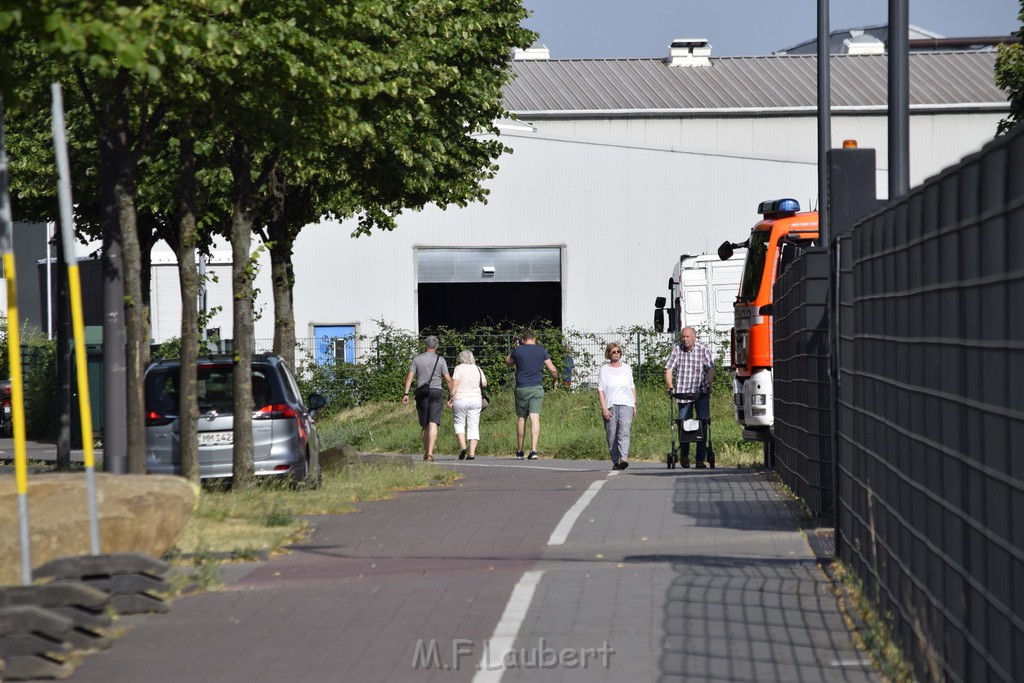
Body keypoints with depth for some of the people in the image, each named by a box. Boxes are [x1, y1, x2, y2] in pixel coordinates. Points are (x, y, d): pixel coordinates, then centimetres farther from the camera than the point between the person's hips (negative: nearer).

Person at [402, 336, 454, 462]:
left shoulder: (417, 359, 6)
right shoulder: (440, 360, 2)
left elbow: (409, 377, -2)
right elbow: (448, 379, -2)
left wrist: (406, 394, -4)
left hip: (422, 393, 2)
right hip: (436, 392, -2)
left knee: (424, 425, 13)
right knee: (433, 424, -10)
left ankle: (426, 453, 21)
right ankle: (430, 453, -23)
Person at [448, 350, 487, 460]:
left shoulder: (459, 368, -4)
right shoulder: (477, 369, 8)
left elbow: (455, 383, -14)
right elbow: (484, 384, 11)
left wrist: (451, 397, -9)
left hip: (460, 399, -3)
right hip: (476, 399, 3)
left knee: (459, 423, 12)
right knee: (473, 426, 3)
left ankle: (462, 446, -8)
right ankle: (472, 453, -3)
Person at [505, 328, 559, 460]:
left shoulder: (518, 351, 0)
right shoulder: (541, 351, 2)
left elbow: (508, 363, 20)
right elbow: (552, 370, 2)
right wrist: (555, 380, 21)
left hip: (521, 388, 0)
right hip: (537, 388, 0)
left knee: (521, 418, 10)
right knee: (535, 418, -6)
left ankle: (519, 451, 16)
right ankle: (533, 450, -17)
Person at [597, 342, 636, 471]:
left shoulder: (627, 368, 16)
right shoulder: (604, 370, 5)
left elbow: (632, 387, 21)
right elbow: (600, 390, 0)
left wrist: (635, 404, 13)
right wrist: (604, 408, -9)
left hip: (626, 405, 1)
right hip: (610, 406, -1)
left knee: (624, 432, -16)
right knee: (612, 435, -2)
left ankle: (624, 458, -30)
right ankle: (615, 461, 7)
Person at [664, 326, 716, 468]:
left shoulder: (703, 350, 0)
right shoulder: (677, 350, 3)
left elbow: (711, 369, -7)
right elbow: (669, 369, 1)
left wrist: (709, 383, -24)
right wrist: (670, 386, -14)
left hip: (702, 394, -1)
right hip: (683, 393, 1)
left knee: (703, 424, -7)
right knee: (684, 424, 0)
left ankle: (700, 459, -4)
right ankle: (685, 455, 20)